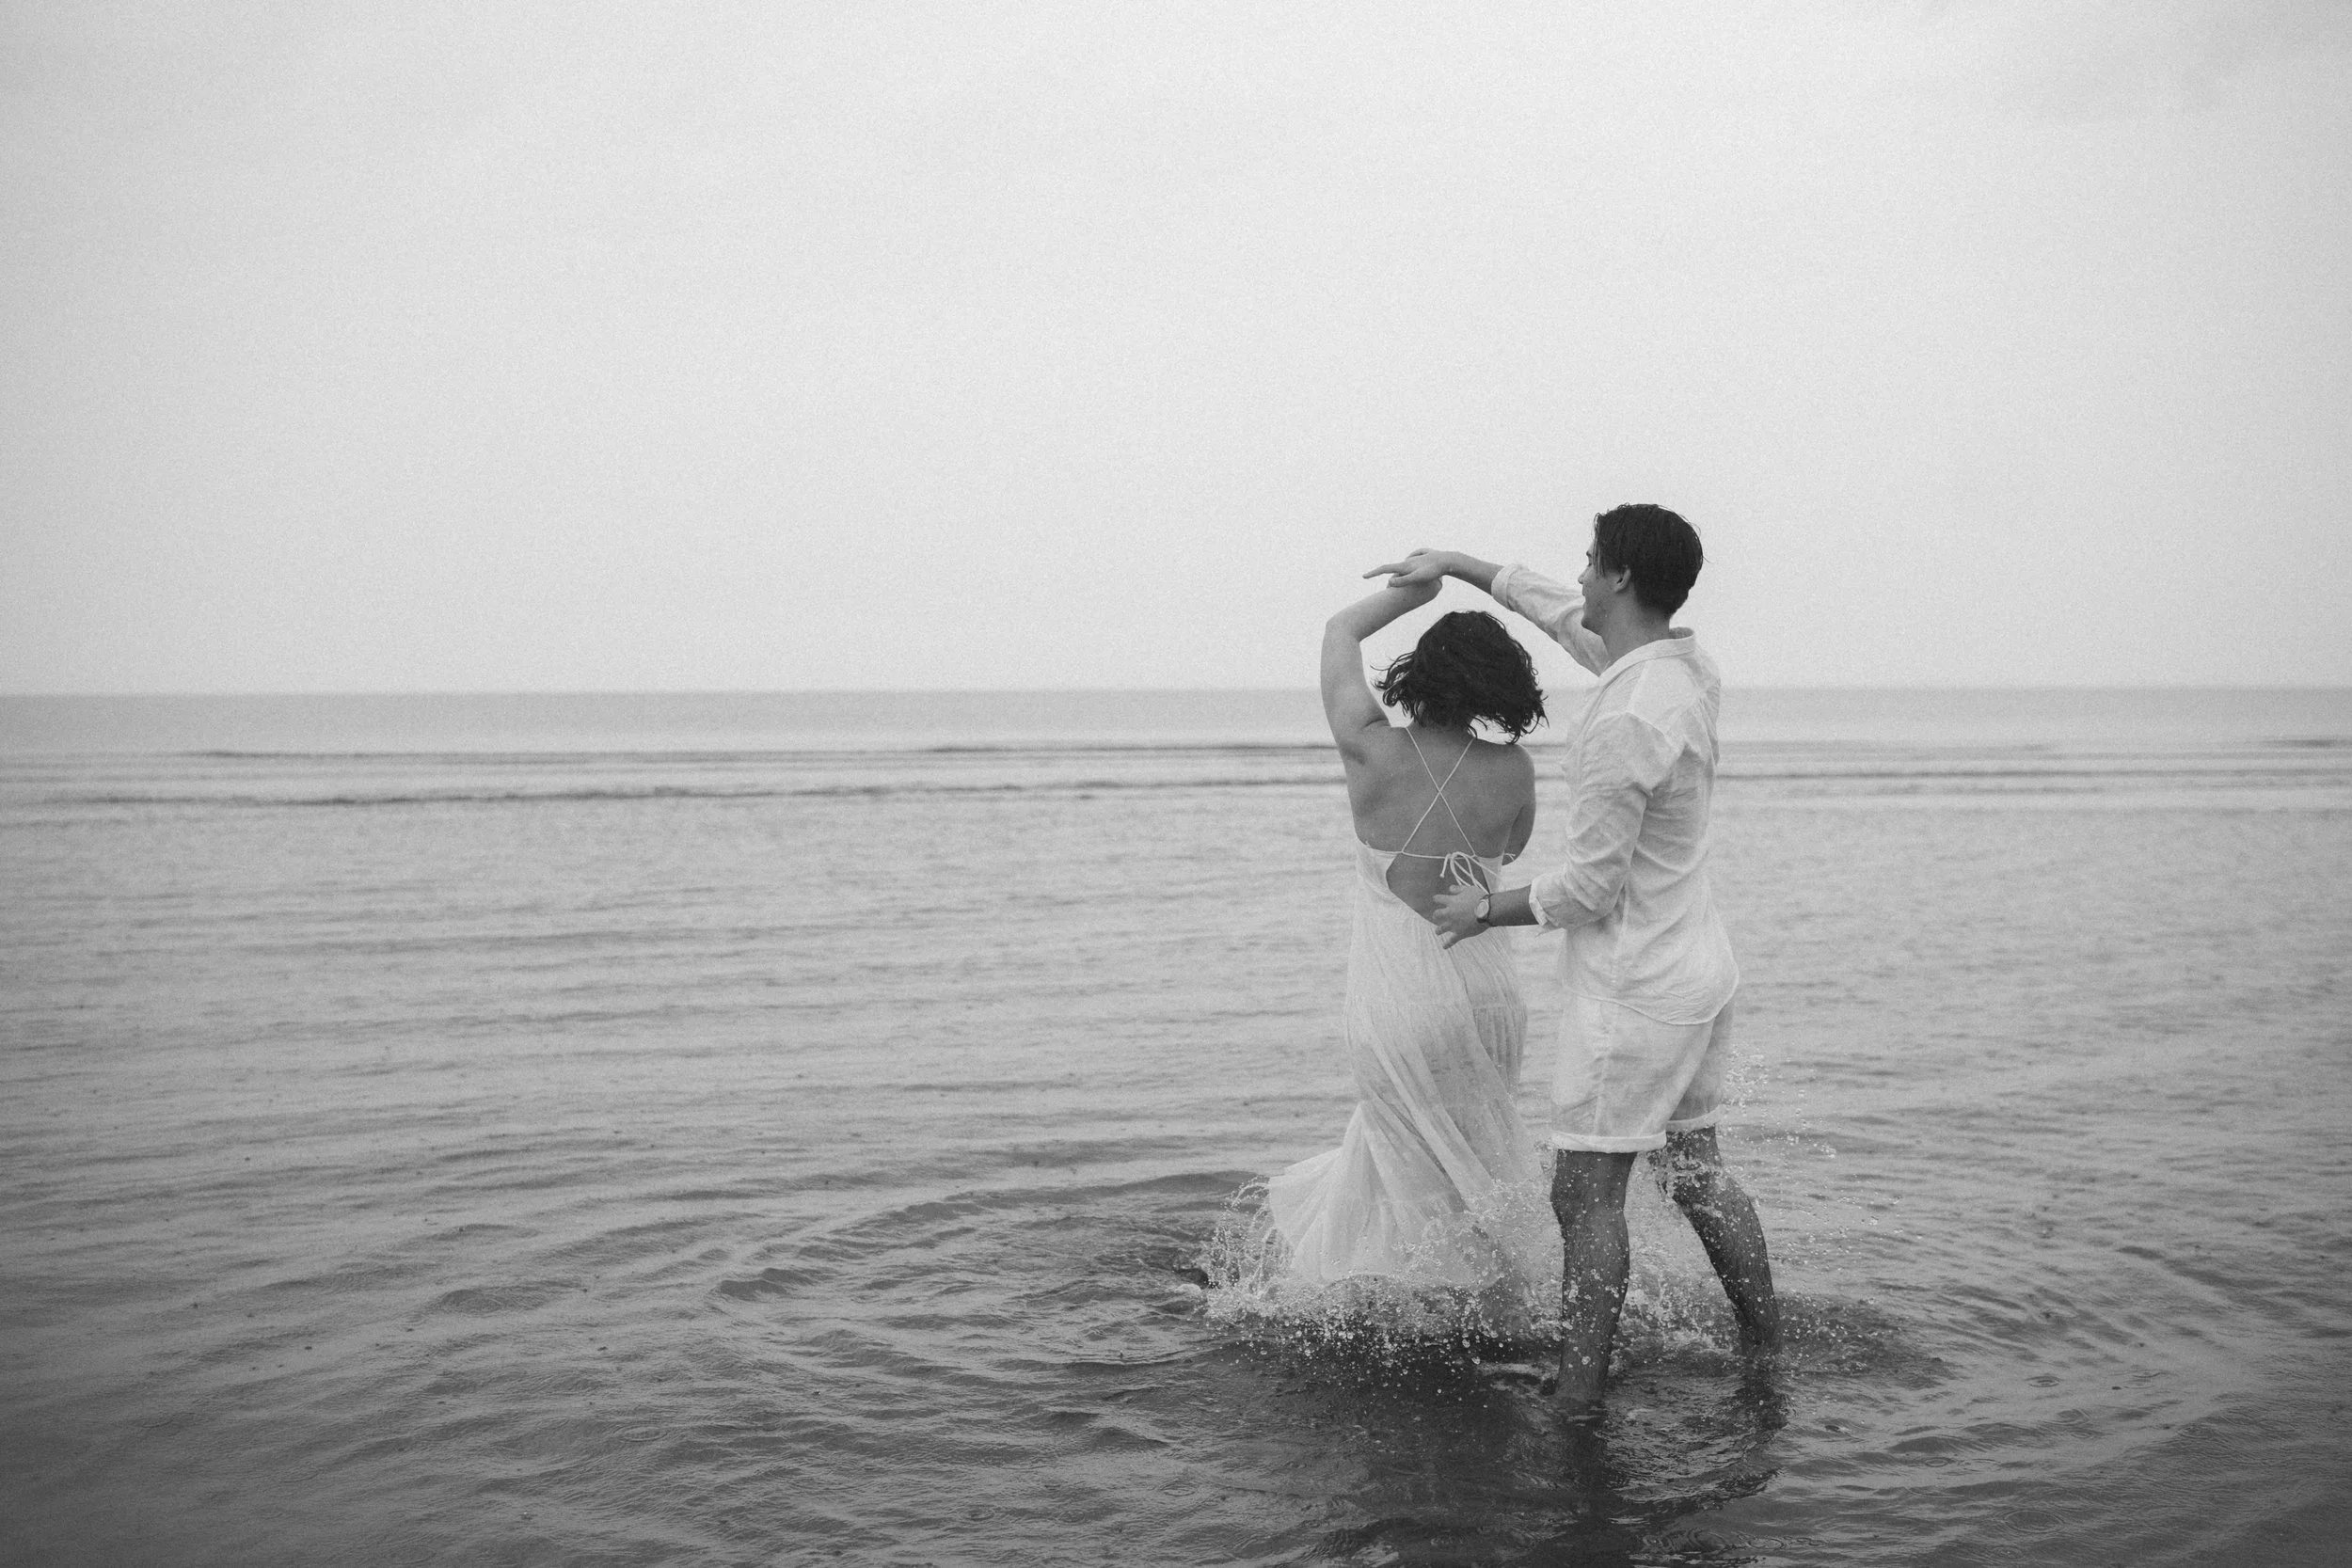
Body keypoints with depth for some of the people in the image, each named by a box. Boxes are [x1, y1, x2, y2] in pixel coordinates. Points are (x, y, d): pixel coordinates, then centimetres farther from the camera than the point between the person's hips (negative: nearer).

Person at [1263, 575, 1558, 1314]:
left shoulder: (1372, 751, -11)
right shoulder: (1512, 770, -7)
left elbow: (1341, 632, 5)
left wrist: (1417, 589, 16)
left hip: (1393, 999, -3)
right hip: (1486, 993, 3)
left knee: (1432, 1180, 13)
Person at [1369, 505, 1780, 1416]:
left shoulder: (1622, 724, -26)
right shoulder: (1687, 667, 2)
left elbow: (1592, 886, -20)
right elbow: (1563, 615, 20)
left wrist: (1489, 910, -4)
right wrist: (1456, 567, 26)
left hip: (1636, 989, -9)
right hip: (1699, 967, 9)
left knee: (1586, 1193, -1)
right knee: (1696, 1169, 19)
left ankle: (1577, 1402, 4)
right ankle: (1765, 1352, 29)